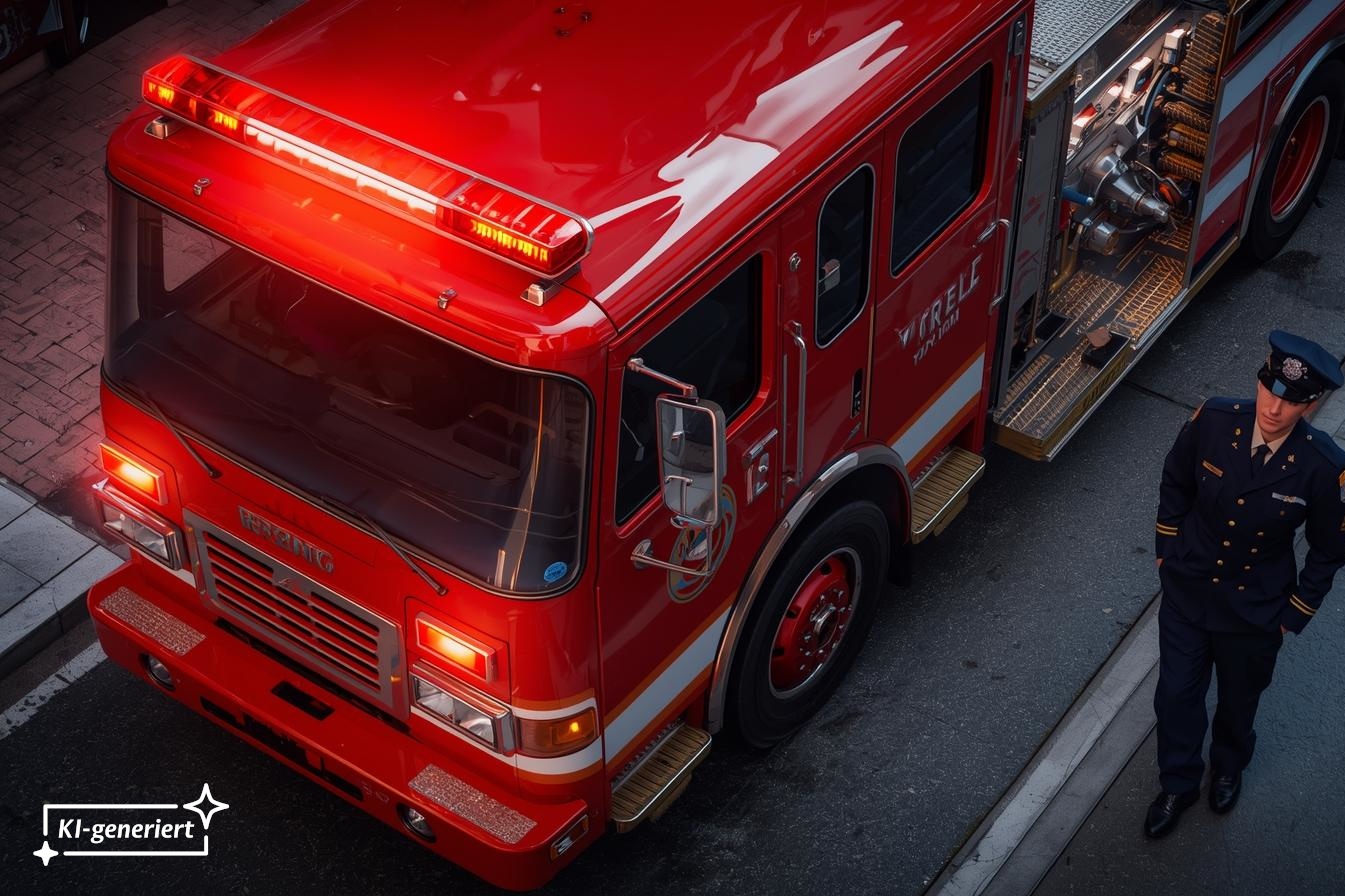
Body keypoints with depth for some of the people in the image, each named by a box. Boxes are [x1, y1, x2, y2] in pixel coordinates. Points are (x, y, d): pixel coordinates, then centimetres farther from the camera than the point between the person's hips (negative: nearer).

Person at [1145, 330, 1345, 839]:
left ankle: (1228, 766, 58)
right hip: (1186, 592, 1)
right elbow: (1176, 485, -1)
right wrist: (1168, 554, 4)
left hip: (1254, 614, -1)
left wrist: (1294, 615, -3)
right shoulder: (1213, 421, -22)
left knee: (1239, 700, 25)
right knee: (1177, 697, 17)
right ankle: (1178, 786, 44)